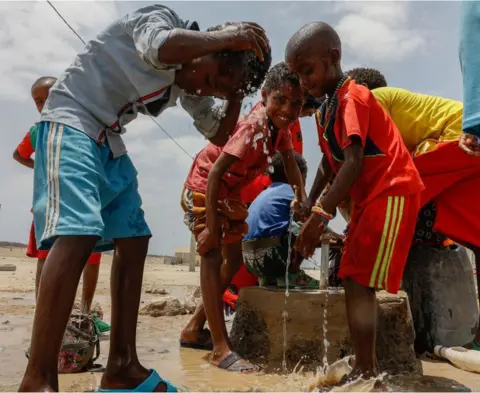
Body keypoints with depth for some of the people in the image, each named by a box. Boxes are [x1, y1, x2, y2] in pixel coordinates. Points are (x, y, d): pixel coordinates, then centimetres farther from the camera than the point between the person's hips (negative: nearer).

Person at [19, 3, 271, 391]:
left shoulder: (191, 83, 11)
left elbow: (219, 133, 17)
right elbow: (160, 49, -35)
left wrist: (236, 93, 2)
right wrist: (224, 36, -22)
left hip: (110, 142, 9)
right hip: (70, 124, -9)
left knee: (134, 241, 3)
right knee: (78, 234, -27)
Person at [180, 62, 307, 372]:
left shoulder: (280, 124, -4)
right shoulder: (254, 127, -31)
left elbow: (290, 161, 6)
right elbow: (215, 171, -34)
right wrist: (211, 226, -34)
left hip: (230, 194, 10)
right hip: (204, 187, -9)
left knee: (234, 260, 12)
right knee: (212, 256, -18)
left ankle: (195, 328, 24)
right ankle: (221, 349, -15)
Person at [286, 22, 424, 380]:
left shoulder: (352, 97, -15)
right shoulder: (328, 109, 15)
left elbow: (354, 163, -25)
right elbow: (329, 163, 19)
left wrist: (321, 215, -28)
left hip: (391, 193, -10)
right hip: (370, 198, 10)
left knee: (358, 282, -14)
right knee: (355, 280, 10)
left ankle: (366, 372, -9)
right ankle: (367, 367, 19)